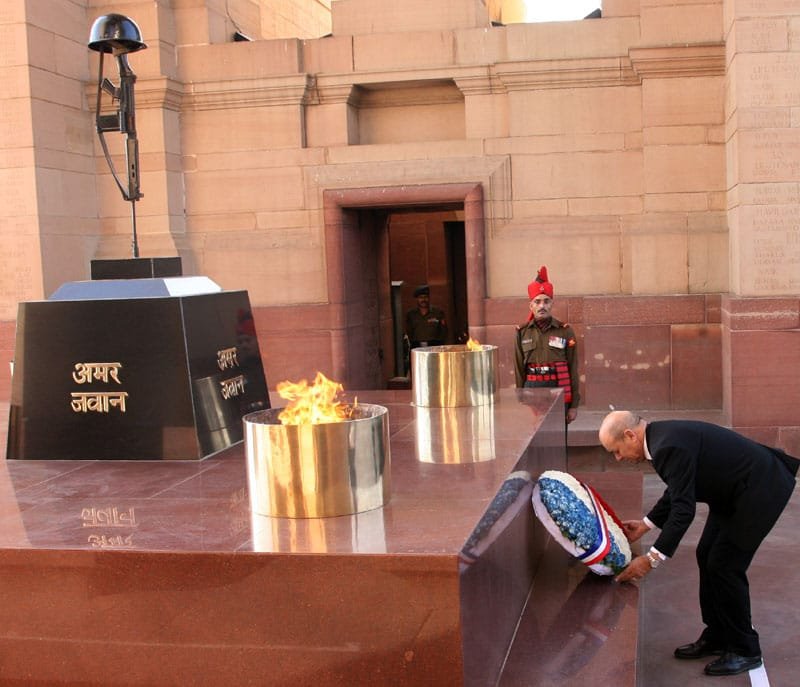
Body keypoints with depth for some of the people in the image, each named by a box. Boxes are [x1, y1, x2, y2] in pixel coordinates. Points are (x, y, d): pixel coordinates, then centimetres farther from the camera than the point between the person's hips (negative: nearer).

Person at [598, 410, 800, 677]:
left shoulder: (671, 445, -28)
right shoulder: (662, 436, 3)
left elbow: (683, 509, -28)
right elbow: (678, 492, 17)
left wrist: (652, 559, -25)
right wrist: (645, 524, 14)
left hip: (760, 490, -10)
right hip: (736, 489, 10)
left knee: (725, 565, -5)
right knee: (708, 557, 11)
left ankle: (745, 650, 10)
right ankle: (717, 637, 24)